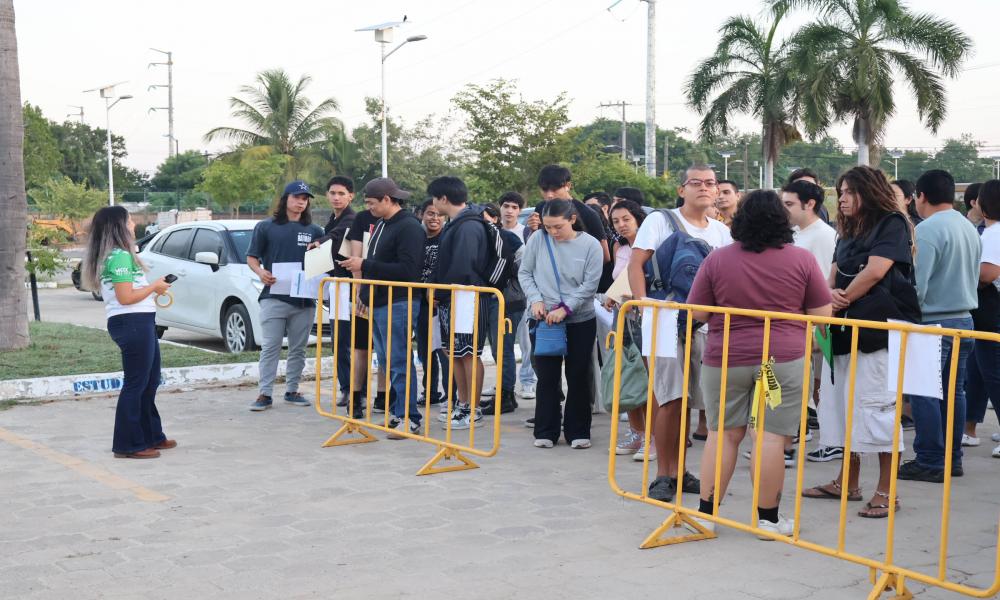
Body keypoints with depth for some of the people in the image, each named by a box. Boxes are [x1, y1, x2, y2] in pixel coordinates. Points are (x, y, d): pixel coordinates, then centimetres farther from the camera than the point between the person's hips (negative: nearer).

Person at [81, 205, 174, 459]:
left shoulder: (118, 255, 16)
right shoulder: (120, 256, -15)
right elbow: (126, 297, -20)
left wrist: (153, 288, 12)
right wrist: (153, 287, -8)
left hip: (139, 324, 11)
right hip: (133, 324, -11)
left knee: (150, 382, 18)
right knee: (135, 385, -5)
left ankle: (152, 436, 27)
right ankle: (128, 445, 0)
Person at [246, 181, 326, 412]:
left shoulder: (314, 231, 11)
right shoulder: (266, 227, 4)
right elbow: (251, 258, 5)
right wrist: (261, 272, -15)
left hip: (304, 299, 3)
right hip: (274, 297, -3)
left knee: (298, 349, 9)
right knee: (270, 347, -4)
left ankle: (292, 391, 19)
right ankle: (265, 394, -1)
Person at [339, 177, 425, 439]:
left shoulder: (409, 227, -13)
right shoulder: (381, 225, 16)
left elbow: (407, 270, -22)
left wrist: (365, 265, -18)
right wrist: (364, 292, 16)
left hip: (397, 305, -9)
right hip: (376, 304, 9)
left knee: (399, 363, -8)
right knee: (386, 363, 11)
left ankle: (409, 418, -4)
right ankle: (395, 412, 18)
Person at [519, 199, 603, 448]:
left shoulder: (590, 245, -8)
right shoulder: (537, 240, -4)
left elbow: (590, 284, -10)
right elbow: (524, 273, 4)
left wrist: (565, 308, -18)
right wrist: (535, 300, -11)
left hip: (580, 320, -1)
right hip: (544, 319, 1)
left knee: (578, 377, 6)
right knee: (547, 377, 4)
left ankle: (578, 432, 17)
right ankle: (545, 431, 14)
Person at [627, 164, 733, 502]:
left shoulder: (721, 232, 13)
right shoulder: (660, 221, -1)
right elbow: (636, 264, -6)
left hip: (704, 323, 5)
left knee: (684, 400, 8)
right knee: (671, 398, -9)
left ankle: (676, 470, 18)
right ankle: (662, 475, 0)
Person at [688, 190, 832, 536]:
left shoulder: (717, 260, -1)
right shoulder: (802, 260, -2)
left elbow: (697, 313, 4)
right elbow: (823, 314, 2)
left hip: (726, 358, 1)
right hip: (784, 358, -1)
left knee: (722, 433, 11)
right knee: (771, 436, 2)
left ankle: (705, 511, 16)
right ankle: (768, 518, 8)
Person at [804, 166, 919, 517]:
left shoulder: (892, 224, -4)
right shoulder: (848, 233, 20)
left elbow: (875, 271, -14)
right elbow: (835, 276, 15)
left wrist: (841, 302, -5)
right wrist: (831, 297, -8)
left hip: (879, 329, -8)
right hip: (847, 330, 8)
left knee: (876, 404, -9)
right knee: (842, 402, 10)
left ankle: (886, 491, -2)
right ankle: (848, 483, 20)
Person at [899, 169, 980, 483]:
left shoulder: (927, 230, -15)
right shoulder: (970, 229, 10)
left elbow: (916, 283, -18)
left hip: (933, 322, -8)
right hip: (964, 318, 8)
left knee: (925, 393, -1)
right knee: (953, 391, 13)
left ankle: (930, 462, 2)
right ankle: (952, 458, 19)